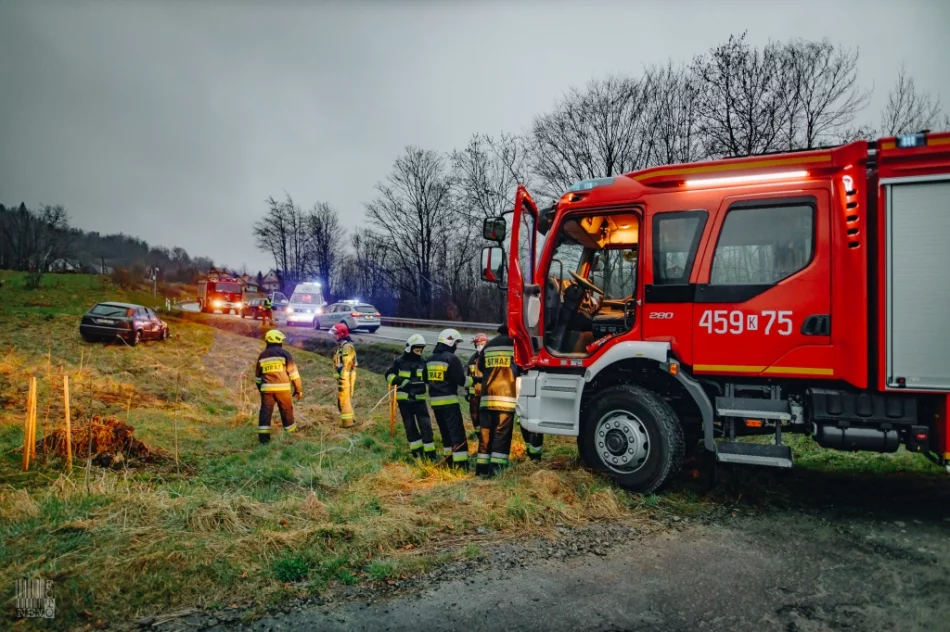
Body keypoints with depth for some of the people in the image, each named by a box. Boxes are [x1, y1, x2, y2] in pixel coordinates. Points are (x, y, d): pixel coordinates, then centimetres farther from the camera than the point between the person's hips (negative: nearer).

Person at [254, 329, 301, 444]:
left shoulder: (262, 355, 11)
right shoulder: (285, 353, -3)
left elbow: (258, 375, 18)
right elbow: (293, 373, -5)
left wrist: (260, 389, 30)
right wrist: (298, 389, 0)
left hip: (267, 388, 3)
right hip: (282, 388, -3)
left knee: (265, 411, 4)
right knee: (287, 411, 10)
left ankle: (263, 436, -4)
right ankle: (291, 433, 21)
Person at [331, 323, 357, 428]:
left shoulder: (347, 346, -20)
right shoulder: (341, 345, 13)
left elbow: (346, 366, -23)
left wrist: (341, 380, -23)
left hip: (345, 377, -10)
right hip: (343, 376, 10)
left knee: (344, 399, -2)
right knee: (343, 399, 18)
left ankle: (347, 422, 5)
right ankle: (348, 419, 28)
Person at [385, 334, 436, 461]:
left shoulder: (422, 362, 4)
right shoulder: (400, 361, -4)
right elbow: (389, 375, -5)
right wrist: (402, 381, -20)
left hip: (419, 399, 1)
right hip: (404, 399, -1)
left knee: (425, 425, -6)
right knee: (410, 426, 7)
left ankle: (430, 453, -2)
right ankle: (417, 451, 20)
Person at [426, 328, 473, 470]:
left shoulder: (429, 359, 11)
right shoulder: (452, 358, -12)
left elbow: (426, 378, 21)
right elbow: (461, 380, -12)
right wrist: (474, 380, 4)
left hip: (434, 401, 8)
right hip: (449, 401, -8)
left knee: (445, 431, 19)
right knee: (457, 432, -7)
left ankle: (448, 459, 26)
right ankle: (460, 464, -12)